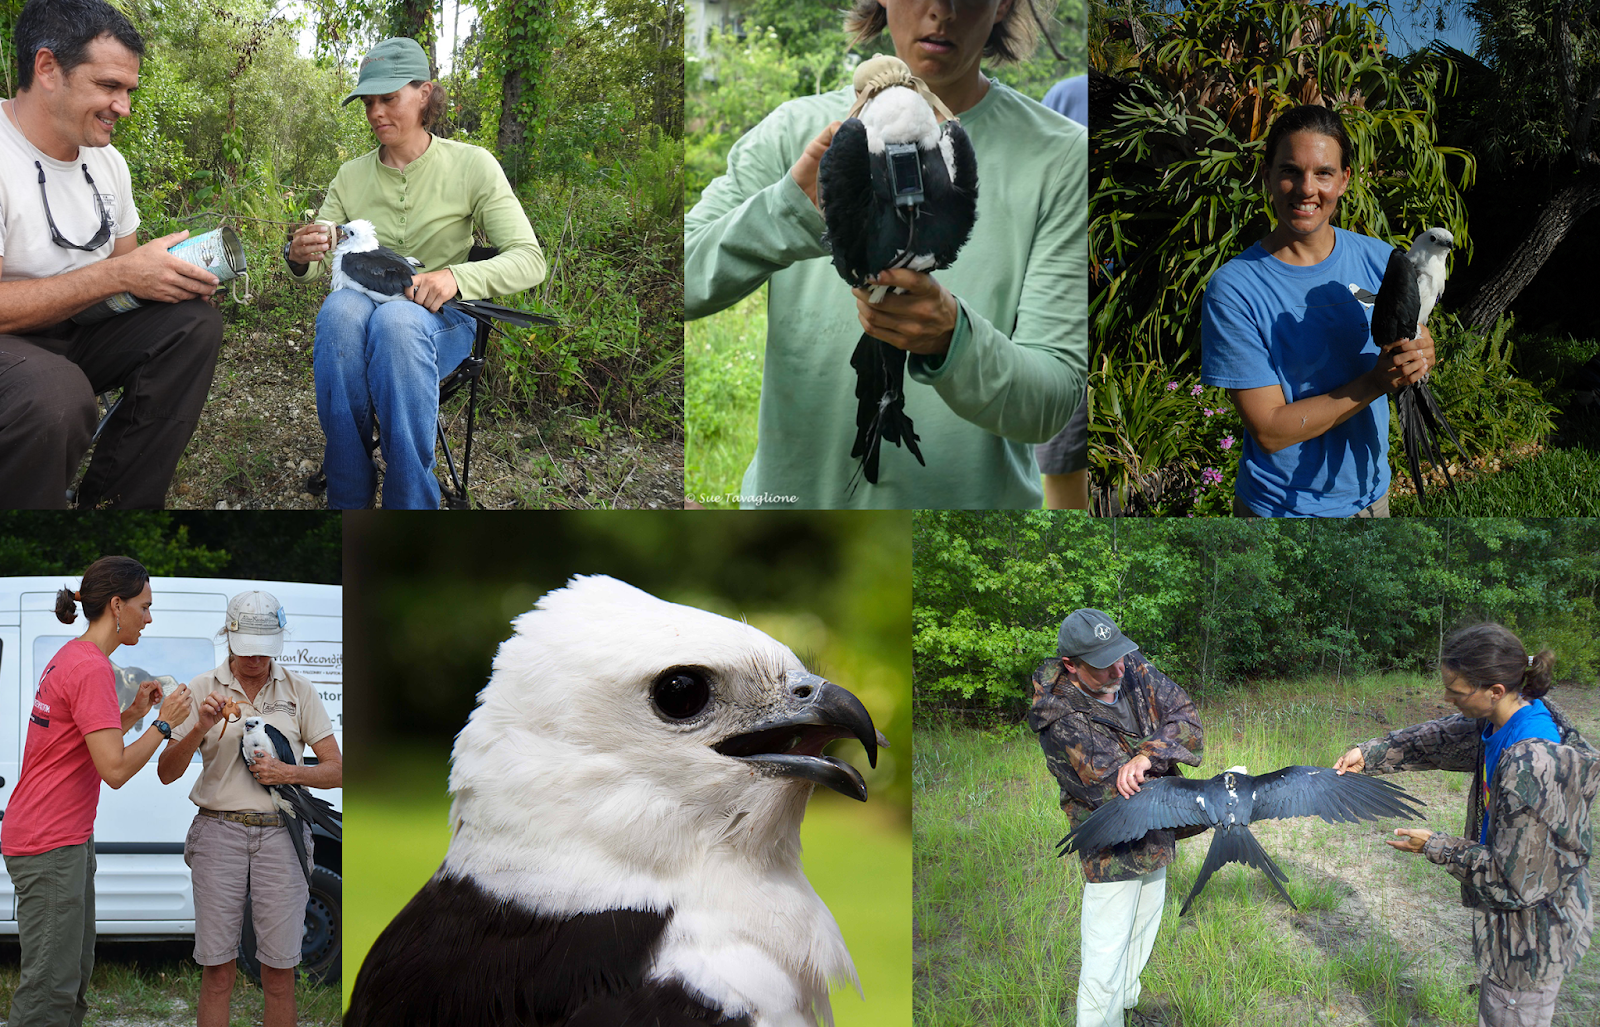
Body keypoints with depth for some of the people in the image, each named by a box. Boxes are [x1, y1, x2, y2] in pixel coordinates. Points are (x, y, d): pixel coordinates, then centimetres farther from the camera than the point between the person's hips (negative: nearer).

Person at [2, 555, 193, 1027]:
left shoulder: (71, 658, 13)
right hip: (49, 846, -11)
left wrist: (133, 714, 12)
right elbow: (115, 769, -24)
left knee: (75, 973, 16)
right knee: (50, 986, -8)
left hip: (68, 837, 11)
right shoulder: (92, 669, -19)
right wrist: (164, 722, -13)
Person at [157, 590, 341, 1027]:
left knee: (279, 972, 1)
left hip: (280, 834, 1)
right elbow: (166, 773, 3)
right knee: (217, 970, 0)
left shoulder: (299, 691, 7)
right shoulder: (203, 689, 6)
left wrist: (287, 773, -11)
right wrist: (199, 729, -14)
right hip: (218, 831, 0)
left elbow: (336, 770, 6)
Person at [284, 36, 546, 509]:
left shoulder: (471, 165, 0)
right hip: (363, 313, 3)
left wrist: (457, 277, -26)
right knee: (340, 307, -36)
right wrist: (300, 258, -18)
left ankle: (411, 502, -35)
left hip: (441, 319, -2)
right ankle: (349, 500, -31)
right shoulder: (351, 177, 11)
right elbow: (315, 266, 8)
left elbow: (529, 261, -8)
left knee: (396, 320, -39)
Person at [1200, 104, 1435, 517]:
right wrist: (1375, 382, -29)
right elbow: (1269, 431, -21)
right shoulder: (1232, 290, -19)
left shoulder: (1380, 260, -6)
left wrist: (1419, 355, -20)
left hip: (1370, 495, 4)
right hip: (1278, 505, -4)